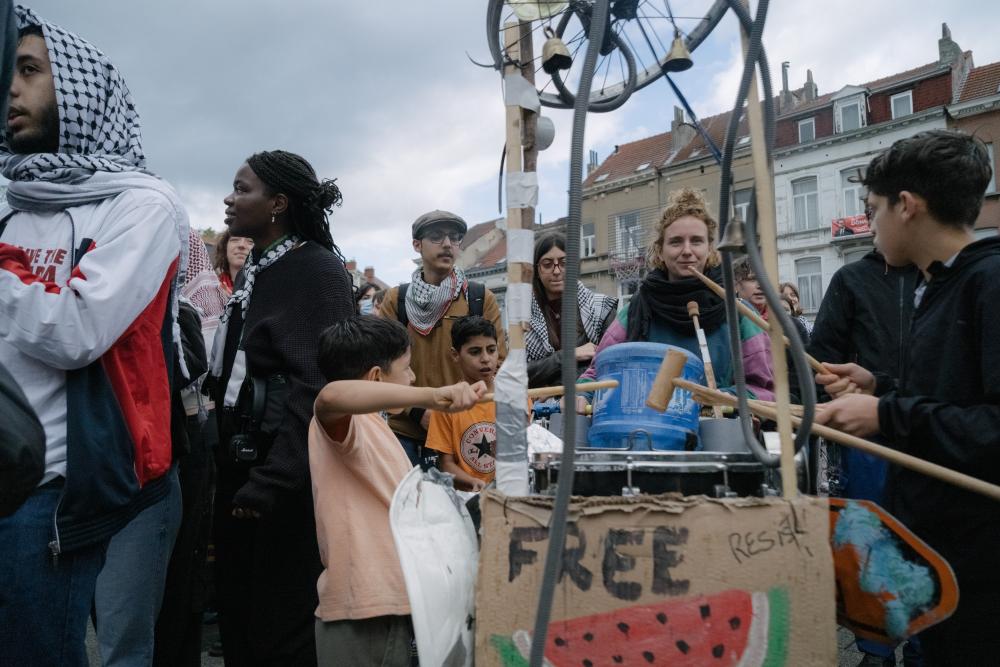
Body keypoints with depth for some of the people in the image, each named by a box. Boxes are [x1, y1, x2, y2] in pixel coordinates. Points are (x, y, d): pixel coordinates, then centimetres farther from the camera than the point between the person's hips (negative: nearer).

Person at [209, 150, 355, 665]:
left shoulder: (318, 270, -13)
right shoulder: (257, 270, 12)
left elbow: (317, 384, -21)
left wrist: (272, 480, -24)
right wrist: (230, 461, 14)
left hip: (285, 477, -8)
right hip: (240, 463, 8)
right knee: (235, 617, 17)